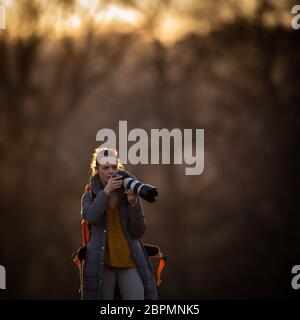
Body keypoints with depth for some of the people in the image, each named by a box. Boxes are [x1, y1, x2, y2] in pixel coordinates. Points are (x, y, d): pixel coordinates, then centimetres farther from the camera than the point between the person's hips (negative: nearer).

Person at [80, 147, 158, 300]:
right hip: (102, 264, 0)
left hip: (130, 263, 0)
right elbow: (91, 217, -15)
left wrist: (133, 203, -11)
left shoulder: (128, 193, 6)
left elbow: (139, 232, 2)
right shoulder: (90, 195, 8)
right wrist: (106, 191, -20)